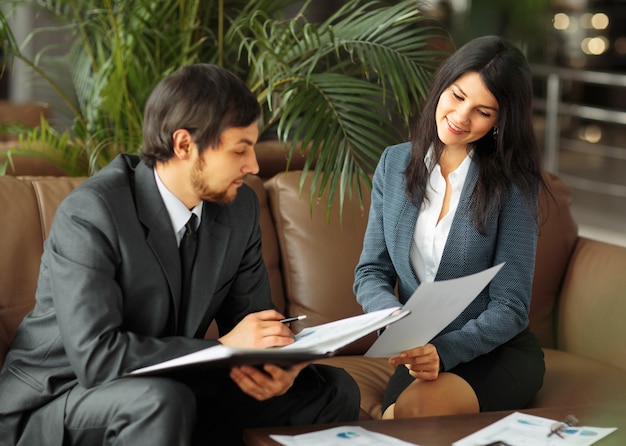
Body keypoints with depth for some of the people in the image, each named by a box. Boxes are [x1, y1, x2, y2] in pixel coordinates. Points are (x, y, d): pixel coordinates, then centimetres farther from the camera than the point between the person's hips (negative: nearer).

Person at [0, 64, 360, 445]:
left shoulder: (240, 206, -2)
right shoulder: (89, 215, -23)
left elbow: (252, 321, 4)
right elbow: (95, 356, -30)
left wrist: (279, 368, -20)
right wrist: (223, 349, -29)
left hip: (174, 389, 7)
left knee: (334, 391, -1)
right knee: (162, 401, -39)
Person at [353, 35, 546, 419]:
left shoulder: (513, 183, -8)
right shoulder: (395, 164, 4)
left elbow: (509, 308, -10)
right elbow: (371, 273, 6)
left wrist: (444, 351, -28)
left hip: (497, 353, -2)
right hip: (420, 352, 2)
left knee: (414, 407, -33)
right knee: (393, 422, -32)